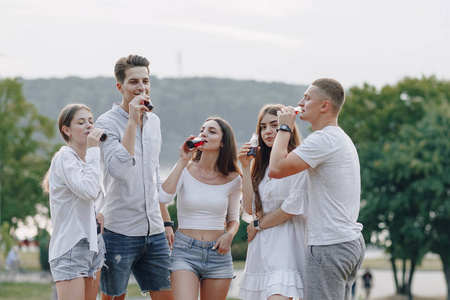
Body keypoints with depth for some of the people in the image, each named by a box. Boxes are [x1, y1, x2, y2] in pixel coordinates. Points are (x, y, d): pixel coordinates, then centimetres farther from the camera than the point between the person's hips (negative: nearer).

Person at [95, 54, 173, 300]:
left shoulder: (154, 121, 13)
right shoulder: (107, 123, -8)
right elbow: (119, 169, -24)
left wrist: (166, 221, 19)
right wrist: (132, 121, -21)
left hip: (154, 233, 6)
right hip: (120, 232, -6)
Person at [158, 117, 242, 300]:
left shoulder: (232, 179, 5)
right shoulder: (185, 169, 0)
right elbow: (164, 198, -18)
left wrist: (229, 234, -7)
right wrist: (183, 161, -14)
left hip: (218, 253, 3)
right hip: (185, 251, -2)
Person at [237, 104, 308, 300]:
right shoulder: (263, 166, 18)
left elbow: (293, 207, -12)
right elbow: (250, 208, 8)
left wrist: (258, 225, 1)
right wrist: (246, 167, 4)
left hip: (285, 246, -7)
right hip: (260, 249, 7)